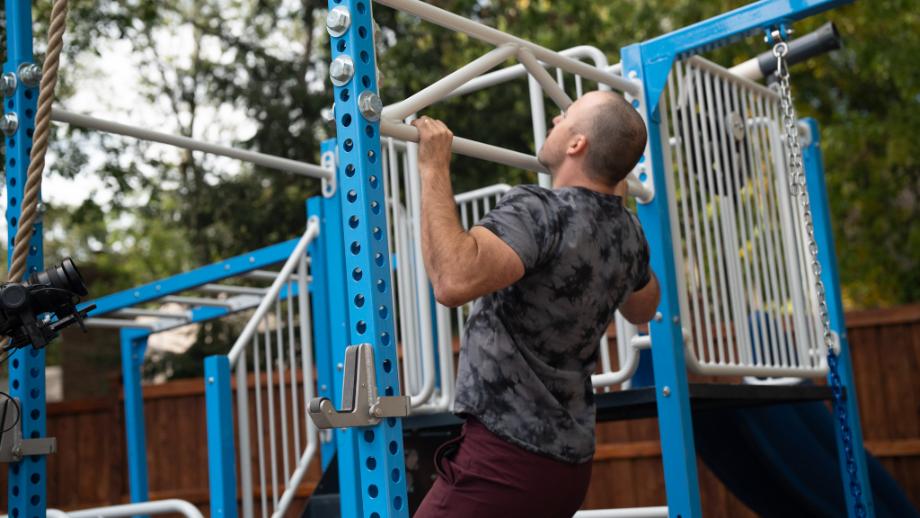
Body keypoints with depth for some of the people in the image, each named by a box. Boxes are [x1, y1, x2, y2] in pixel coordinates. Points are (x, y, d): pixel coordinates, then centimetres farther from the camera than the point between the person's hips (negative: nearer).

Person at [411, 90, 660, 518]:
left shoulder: (540, 211, -19)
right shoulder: (626, 232, 6)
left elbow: (453, 281, -37)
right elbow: (643, 309, 28)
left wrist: (434, 169, -25)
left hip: (506, 456, -9)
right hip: (566, 458, 9)